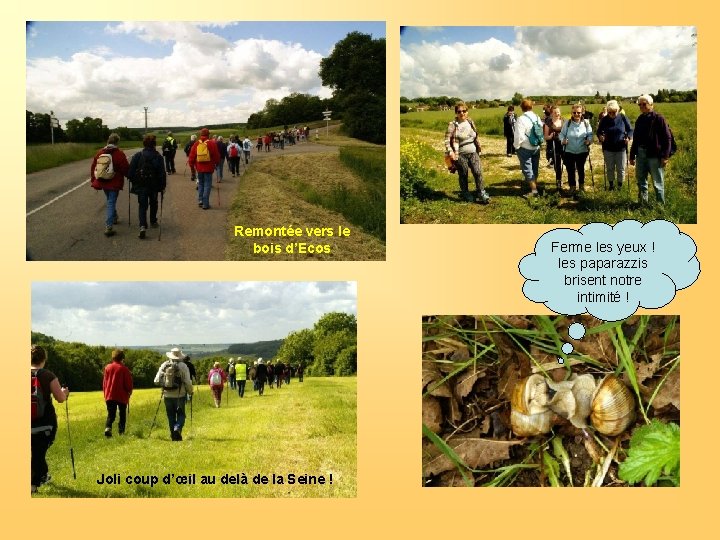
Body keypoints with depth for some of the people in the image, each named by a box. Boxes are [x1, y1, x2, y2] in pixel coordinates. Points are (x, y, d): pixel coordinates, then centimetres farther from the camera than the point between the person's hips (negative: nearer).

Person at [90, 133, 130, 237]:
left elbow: (93, 167, 8)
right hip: (114, 183, -5)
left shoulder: (100, 152, 3)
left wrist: (93, 180, 16)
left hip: (103, 182, 5)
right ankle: (109, 227, -11)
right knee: (111, 203, -4)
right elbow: (126, 169, -12)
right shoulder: (119, 154, -13)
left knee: (110, 201, 26)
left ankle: (114, 217, 44)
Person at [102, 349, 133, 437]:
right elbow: (128, 383, -6)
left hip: (110, 396, 3)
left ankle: (108, 428, -18)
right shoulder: (124, 369, -9)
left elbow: (104, 382, 9)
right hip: (122, 397, -3)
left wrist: (105, 394, 18)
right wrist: (129, 392, 12)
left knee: (111, 415, 6)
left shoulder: (108, 367, 3)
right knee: (122, 415, 11)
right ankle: (121, 431, 6)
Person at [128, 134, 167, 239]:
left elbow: (130, 172, -8)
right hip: (154, 186, 1)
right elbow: (162, 174, -10)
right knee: (153, 203, 24)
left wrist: (134, 182, 9)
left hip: (141, 186, -1)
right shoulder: (158, 157, -10)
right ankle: (153, 222, 37)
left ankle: (143, 226, -16)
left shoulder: (137, 156, -9)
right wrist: (163, 186, -1)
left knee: (142, 206, 3)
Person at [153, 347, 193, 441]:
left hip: (167, 395, 2)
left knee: (171, 416, 13)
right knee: (181, 414, 9)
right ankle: (177, 429, -16)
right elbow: (188, 382, -10)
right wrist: (190, 393, 6)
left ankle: (173, 435, 13)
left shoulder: (164, 365, 1)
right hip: (179, 395, -2)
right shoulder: (183, 366, -7)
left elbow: (157, 381, 2)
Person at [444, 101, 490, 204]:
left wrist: (478, 148, 15)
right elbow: (447, 140, -9)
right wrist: (450, 152, -18)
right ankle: (465, 194, 24)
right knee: (463, 175, 6)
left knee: (478, 172, -6)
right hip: (461, 155, -4)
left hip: (473, 153, 4)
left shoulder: (470, 122, 9)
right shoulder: (453, 125, -7)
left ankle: (481, 193, 1)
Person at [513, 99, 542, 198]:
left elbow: (519, 135, -22)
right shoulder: (537, 118, 2)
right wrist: (539, 142, 15)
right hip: (536, 147, 7)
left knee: (527, 169, 0)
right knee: (534, 168, 17)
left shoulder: (522, 119, -20)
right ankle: (534, 185, 29)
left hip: (525, 148, -7)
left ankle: (534, 190, -1)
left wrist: (516, 145, -8)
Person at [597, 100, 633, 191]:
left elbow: (630, 130, 3)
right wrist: (600, 136, -19)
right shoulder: (604, 120, -5)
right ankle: (611, 185, 26)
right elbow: (599, 131, 3)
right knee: (609, 169, 10)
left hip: (621, 148, -1)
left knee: (621, 169, 6)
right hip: (608, 149, 1)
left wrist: (628, 137, -17)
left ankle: (620, 186, 21)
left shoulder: (623, 118, -6)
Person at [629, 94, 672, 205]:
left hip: (655, 155, -7)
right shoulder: (640, 119, 12)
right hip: (641, 154, 7)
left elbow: (667, 138, -9)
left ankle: (660, 204, 10)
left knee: (658, 182, 1)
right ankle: (642, 204, 24)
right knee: (641, 180, 13)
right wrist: (632, 155, 17)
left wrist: (665, 156, -14)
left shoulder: (659, 118, -7)